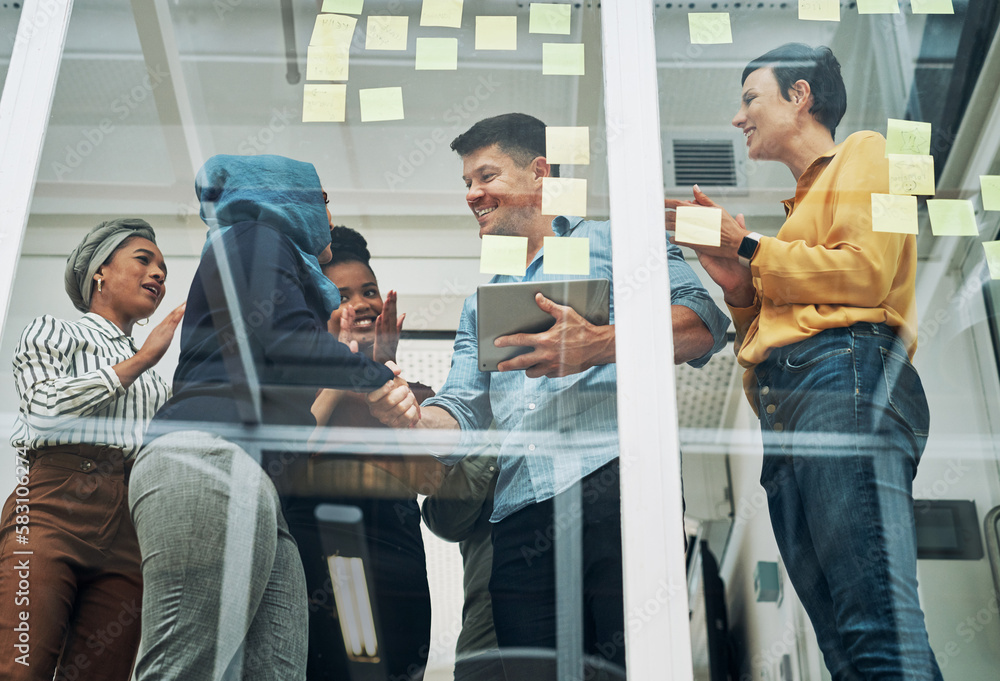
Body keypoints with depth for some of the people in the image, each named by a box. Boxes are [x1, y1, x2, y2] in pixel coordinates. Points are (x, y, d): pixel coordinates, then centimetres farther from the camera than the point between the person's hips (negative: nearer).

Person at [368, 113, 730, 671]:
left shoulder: (610, 241, 14)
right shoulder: (481, 299, 31)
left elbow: (704, 325, -1)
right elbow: (463, 413, 22)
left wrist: (598, 344, -16)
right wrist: (410, 416, -2)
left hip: (612, 478, -5)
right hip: (520, 515, 5)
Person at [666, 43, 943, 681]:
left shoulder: (863, 154, 14)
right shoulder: (802, 203, 36)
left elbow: (866, 273, -6)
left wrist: (750, 247, 5)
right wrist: (739, 282, 13)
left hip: (846, 381, -8)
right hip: (786, 413, 8)